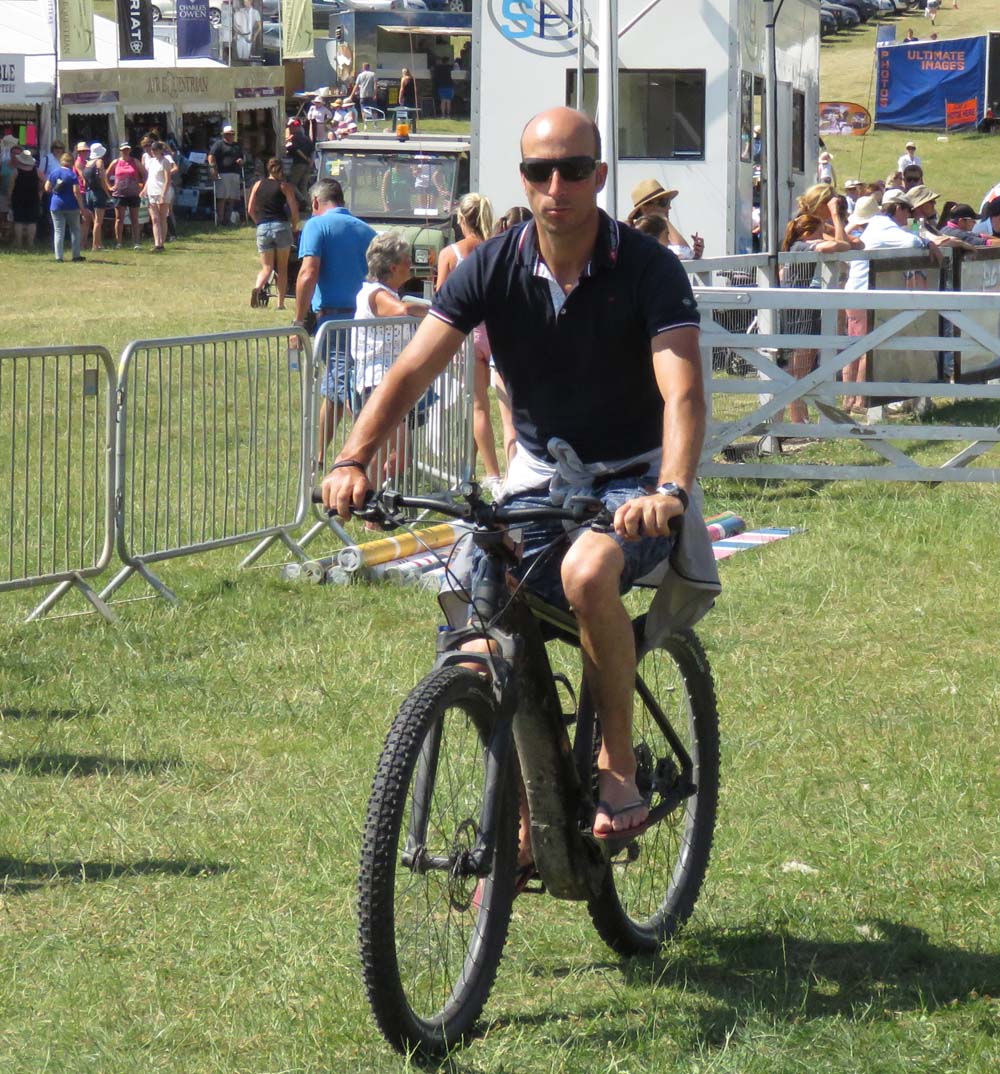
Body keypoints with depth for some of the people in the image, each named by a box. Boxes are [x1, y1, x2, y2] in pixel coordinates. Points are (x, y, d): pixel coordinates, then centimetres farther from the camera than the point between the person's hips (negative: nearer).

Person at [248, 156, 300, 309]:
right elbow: (294, 210, -3)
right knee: (282, 268, 9)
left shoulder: (258, 185, 9)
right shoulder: (285, 186, 2)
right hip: (281, 226, -2)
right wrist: (294, 226, 13)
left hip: (263, 228, 2)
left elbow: (250, 210, 9)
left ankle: (257, 288, -23)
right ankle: (281, 303, 7)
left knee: (266, 267, 7)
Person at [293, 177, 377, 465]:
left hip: (333, 316, -6)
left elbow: (308, 274, -13)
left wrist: (299, 320, -9)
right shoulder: (366, 230, 16)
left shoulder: (318, 225, -1)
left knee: (351, 395, -9)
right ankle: (319, 456, 26)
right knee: (332, 392, 18)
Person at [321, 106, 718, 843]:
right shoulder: (493, 268, -7)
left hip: (631, 479, -4)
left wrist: (671, 490, -48)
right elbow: (413, 371, -13)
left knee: (587, 572, -36)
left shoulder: (648, 269, -17)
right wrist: (354, 460, -30)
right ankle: (525, 831, 12)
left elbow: (682, 391, -29)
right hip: (541, 476, 4)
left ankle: (619, 765, -16)